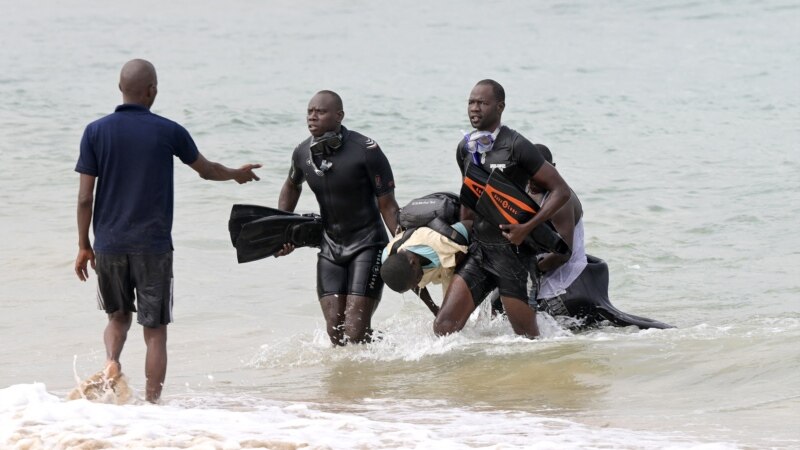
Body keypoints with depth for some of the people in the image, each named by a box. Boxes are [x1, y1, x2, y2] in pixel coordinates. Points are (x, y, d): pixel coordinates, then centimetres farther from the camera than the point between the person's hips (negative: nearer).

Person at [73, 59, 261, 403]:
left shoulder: (96, 132, -1)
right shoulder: (168, 132, -4)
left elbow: (85, 197, -1)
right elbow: (206, 169, 14)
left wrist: (84, 246, 10)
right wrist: (237, 175, 34)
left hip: (109, 245, 2)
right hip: (153, 245, -2)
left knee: (118, 316, 20)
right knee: (155, 330, 5)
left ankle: (111, 360, -8)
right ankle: (151, 402, 2)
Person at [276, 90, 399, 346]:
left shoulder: (365, 150, -16)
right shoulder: (303, 153, 0)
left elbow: (387, 205, -13)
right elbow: (292, 186, 25)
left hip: (367, 245, -5)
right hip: (330, 246, 5)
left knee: (355, 331, -14)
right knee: (335, 330, -1)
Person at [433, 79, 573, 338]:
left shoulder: (515, 146, -10)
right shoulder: (465, 149, 11)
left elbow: (561, 191, -9)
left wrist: (527, 228, -18)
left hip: (512, 250, -6)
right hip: (478, 249, 6)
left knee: (528, 337, -2)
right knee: (443, 327, -7)